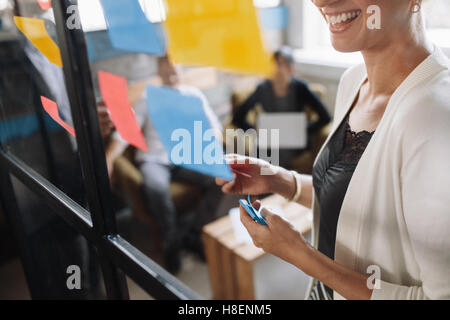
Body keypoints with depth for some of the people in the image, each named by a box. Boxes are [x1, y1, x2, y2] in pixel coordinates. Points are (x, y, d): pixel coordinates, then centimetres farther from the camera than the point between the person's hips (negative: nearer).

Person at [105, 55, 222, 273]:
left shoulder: (194, 95, 15)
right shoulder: (148, 100, 10)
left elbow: (214, 125, 10)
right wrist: (108, 160, -16)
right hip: (154, 160, -1)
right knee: (156, 188, -36)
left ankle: (194, 236, -9)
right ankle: (171, 243, -12)